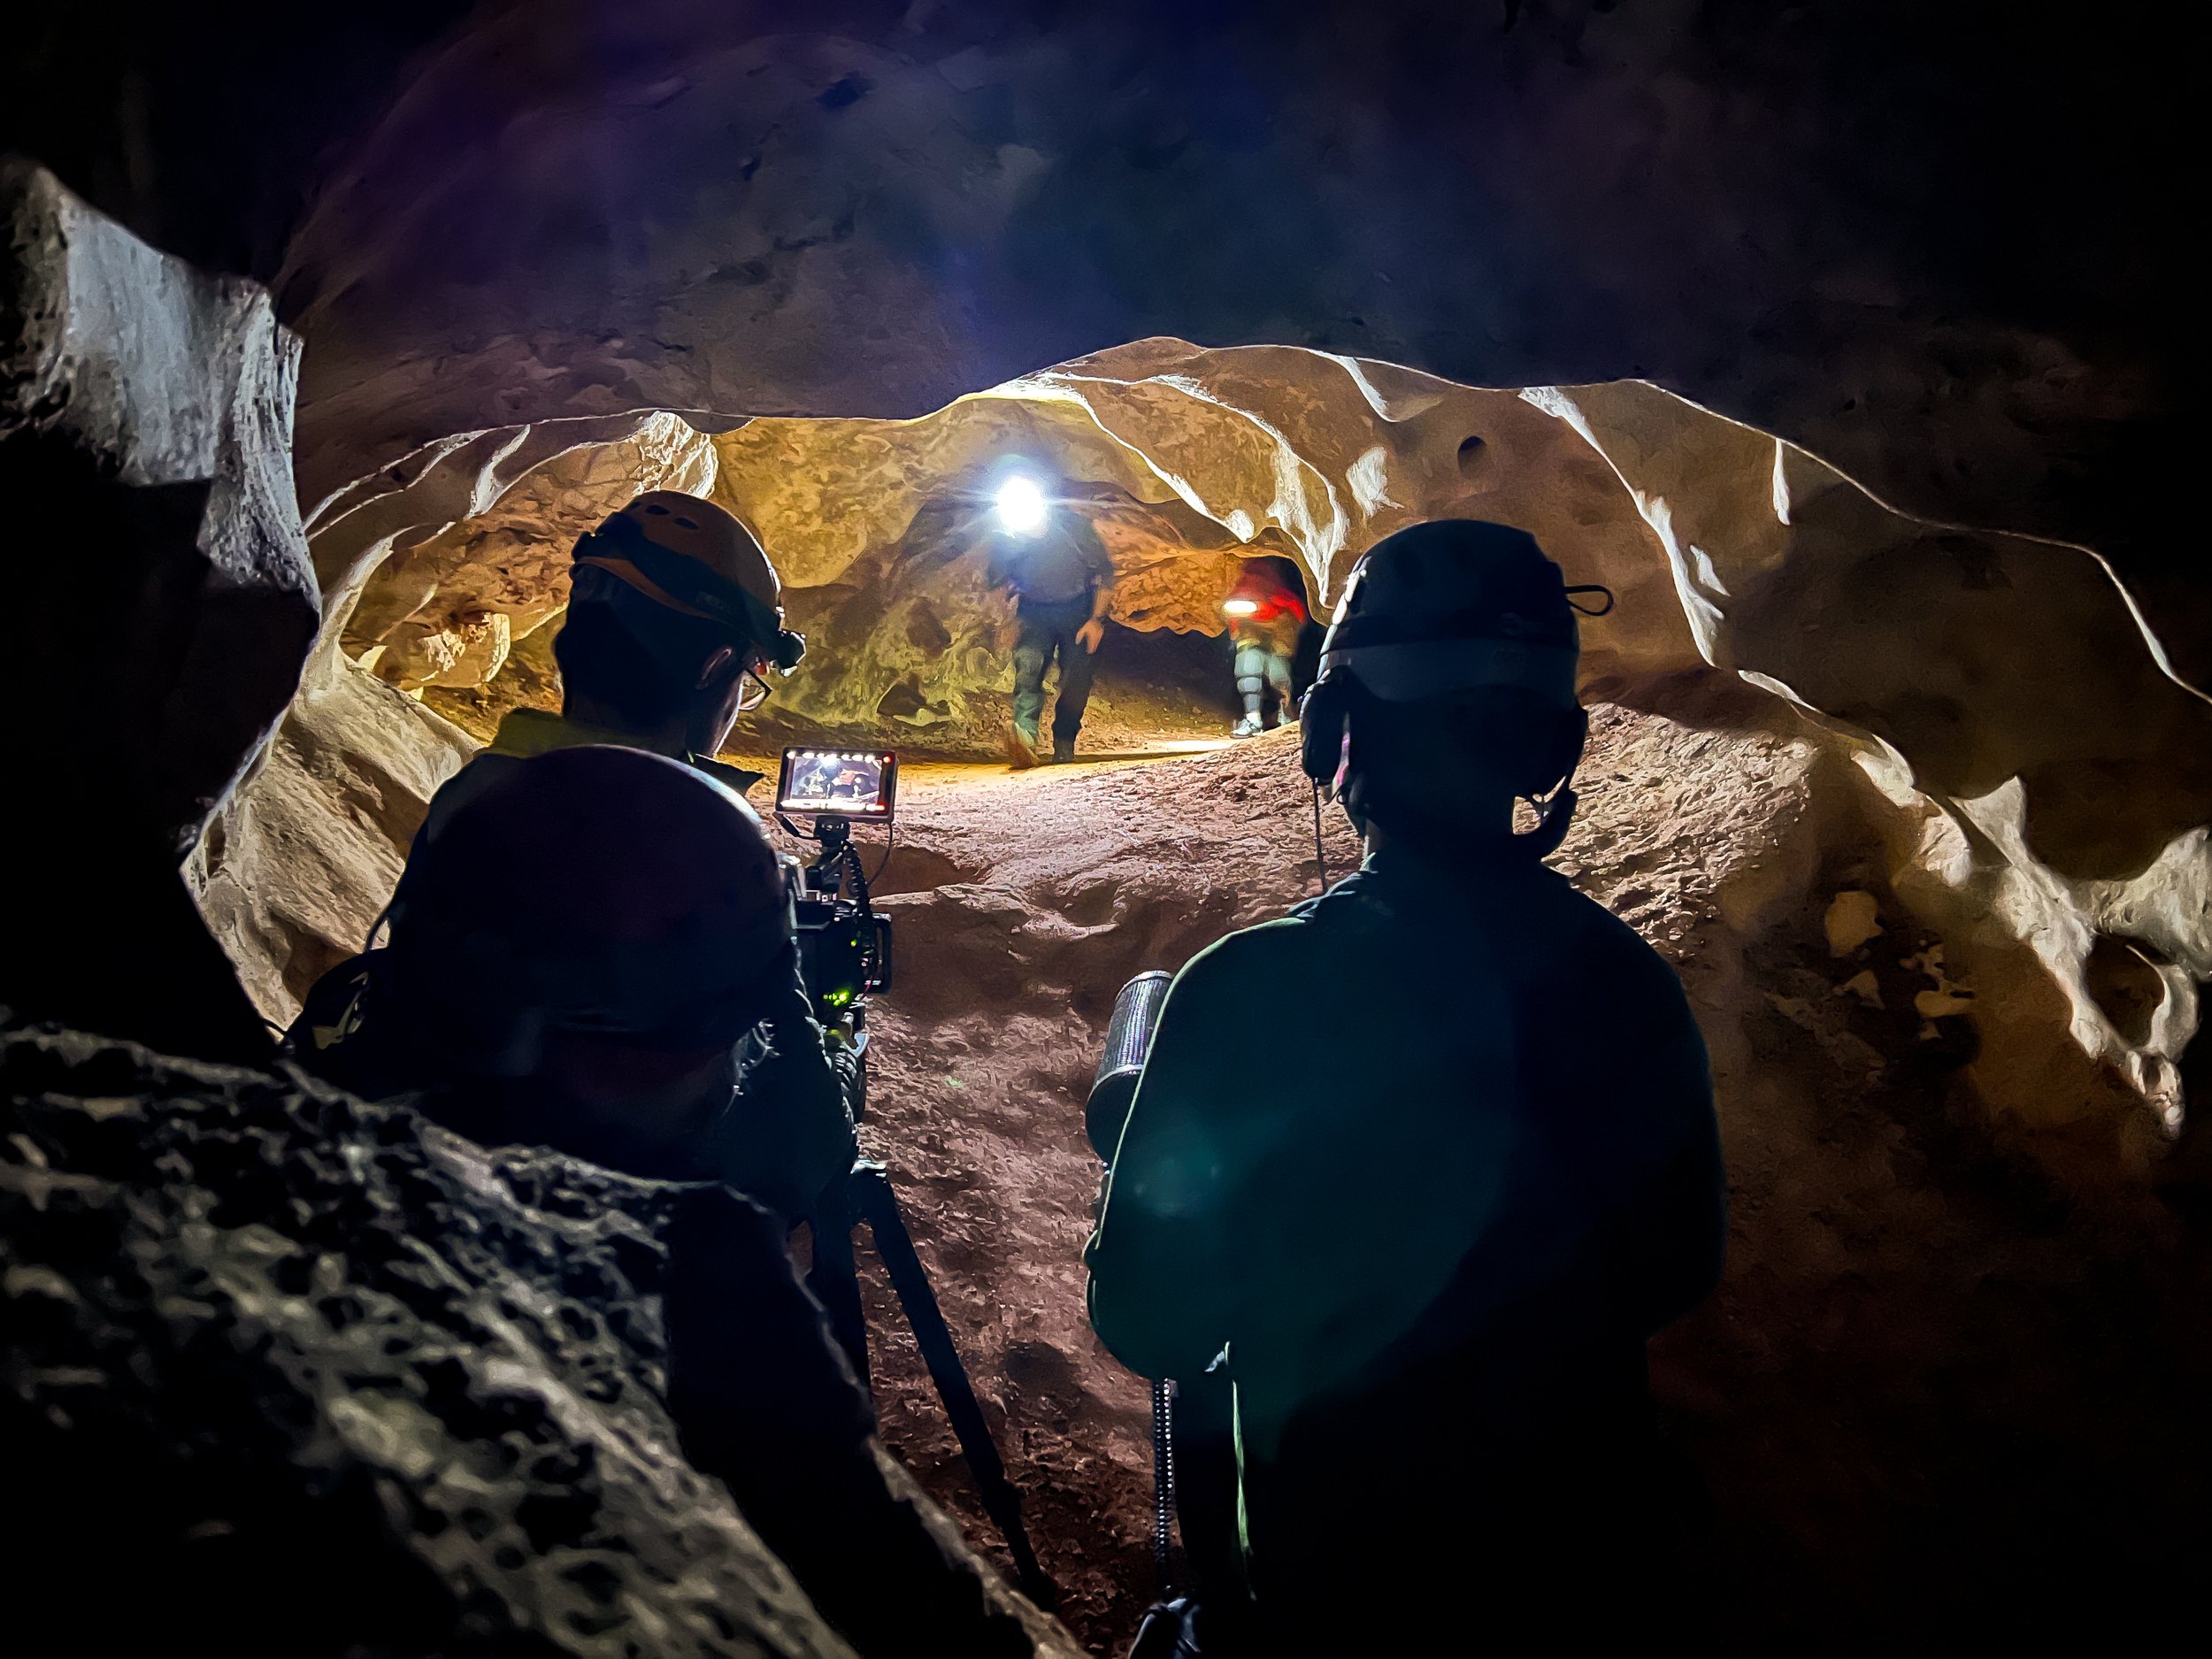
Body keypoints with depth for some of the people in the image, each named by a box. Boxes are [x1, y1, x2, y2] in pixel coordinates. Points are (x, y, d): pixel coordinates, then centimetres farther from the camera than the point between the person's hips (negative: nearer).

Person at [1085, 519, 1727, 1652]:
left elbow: (1149, 1323, -15)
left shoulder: (1251, 991, -24)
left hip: (1338, 1557, -3)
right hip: (1583, 1543, 4)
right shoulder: (1631, 980, -11)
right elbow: (1678, 1269, 4)